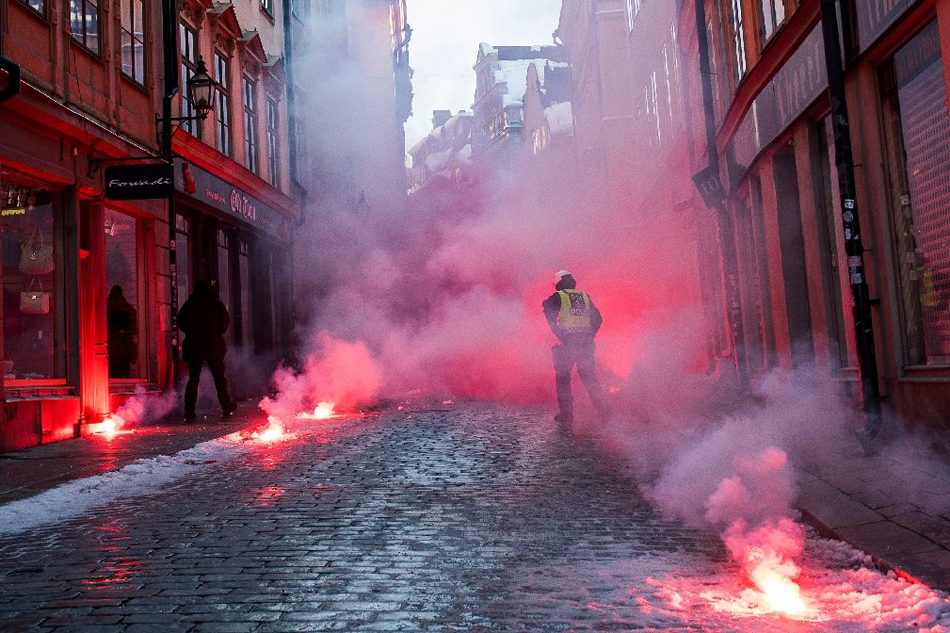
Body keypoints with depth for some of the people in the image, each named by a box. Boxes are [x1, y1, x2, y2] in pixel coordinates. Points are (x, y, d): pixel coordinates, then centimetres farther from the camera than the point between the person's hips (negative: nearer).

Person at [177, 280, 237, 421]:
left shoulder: (188, 305, 4)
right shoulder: (216, 304, 2)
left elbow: (180, 322, 2)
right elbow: (226, 320, -3)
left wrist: (191, 333, 11)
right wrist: (218, 333, 9)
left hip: (193, 345, 1)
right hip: (213, 345, -1)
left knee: (193, 379, 4)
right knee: (219, 377, 9)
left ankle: (189, 411, -2)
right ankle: (226, 407, 12)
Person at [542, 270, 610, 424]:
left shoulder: (557, 297, 3)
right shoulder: (585, 297, 17)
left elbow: (550, 316, -12)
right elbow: (598, 319, 14)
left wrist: (559, 335, -10)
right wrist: (590, 335, 12)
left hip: (568, 341, -4)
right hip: (586, 342, 4)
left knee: (563, 377, 7)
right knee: (590, 377, 11)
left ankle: (566, 413, 4)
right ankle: (603, 410, 4)